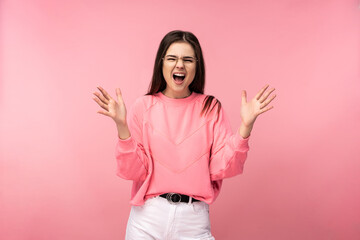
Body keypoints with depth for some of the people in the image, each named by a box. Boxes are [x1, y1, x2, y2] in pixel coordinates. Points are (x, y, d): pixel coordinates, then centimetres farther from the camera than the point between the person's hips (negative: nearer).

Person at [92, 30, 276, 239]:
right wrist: (122, 125, -18)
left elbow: (221, 169, -7)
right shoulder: (144, 106, -3)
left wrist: (246, 127, -16)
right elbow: (134, 171, -6)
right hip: (148, 217, 0)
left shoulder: (211, 108, -1)